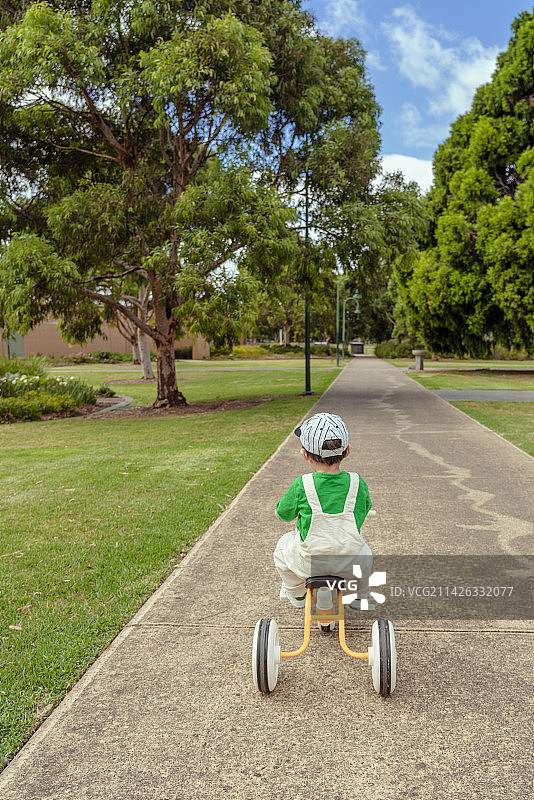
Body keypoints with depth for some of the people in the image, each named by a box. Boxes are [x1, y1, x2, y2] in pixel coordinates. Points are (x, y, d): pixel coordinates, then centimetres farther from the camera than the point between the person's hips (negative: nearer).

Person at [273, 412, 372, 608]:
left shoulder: (301, 486, -19)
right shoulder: (358, 483, -12)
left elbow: (284, 513, -2)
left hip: (308, 562, -2)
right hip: (350, 563, 2)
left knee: (284, 545, 30)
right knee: (363, 551, 36)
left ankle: (296, 596, 44)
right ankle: (361, 597, 51)